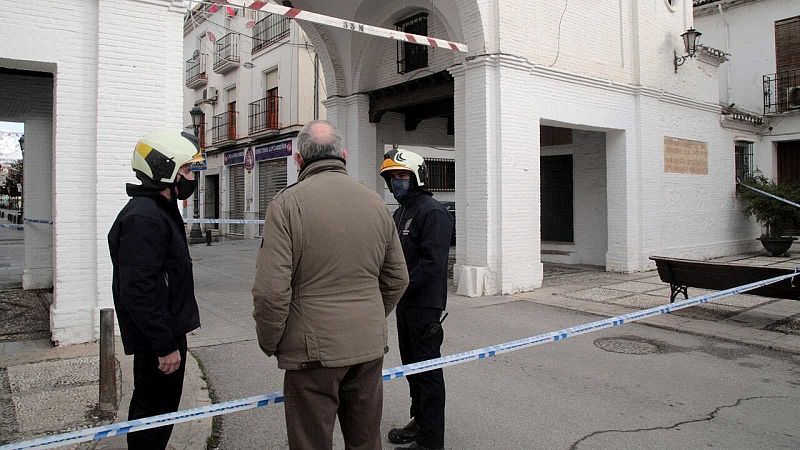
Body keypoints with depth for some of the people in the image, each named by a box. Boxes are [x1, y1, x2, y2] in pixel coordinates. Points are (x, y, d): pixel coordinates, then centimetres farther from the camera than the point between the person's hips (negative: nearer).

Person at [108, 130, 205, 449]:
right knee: (155, 412, 3)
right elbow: (137, 293, -27)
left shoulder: (161, 210, 12)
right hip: (158, 339, -10)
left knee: (149, 406, 23)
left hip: (167, 331, 10)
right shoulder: (143, 219, -22)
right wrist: (166, 346, -23)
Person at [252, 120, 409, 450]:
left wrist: (269, 343, 0)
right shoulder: (375, 202, 3)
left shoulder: (287, 203, -12)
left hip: (314, 351, -4)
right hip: (370, 348, 5)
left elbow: (272, 290, -17)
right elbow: (397, 279, 9)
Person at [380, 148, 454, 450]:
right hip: (405, 303, 9)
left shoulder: (432, 212, -14)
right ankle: (420, 422, 35)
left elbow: (432, 263, -22)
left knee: (427, 369, -1)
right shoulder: (400, 213, 15)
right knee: (411, 365, 19)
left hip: (425, 305, -9)